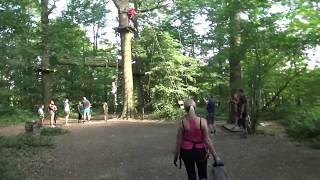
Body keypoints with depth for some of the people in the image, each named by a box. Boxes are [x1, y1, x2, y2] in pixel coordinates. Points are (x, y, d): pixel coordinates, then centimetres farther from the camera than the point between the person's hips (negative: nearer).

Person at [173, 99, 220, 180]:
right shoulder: (202, 121, -14)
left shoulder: (181, 123, -13)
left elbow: (179, 141, -7)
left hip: (186, 151, 0)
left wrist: (176, 156, 5)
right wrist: (215, 155, -5)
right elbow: (207, 140, -13)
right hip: (200, 151, 0)